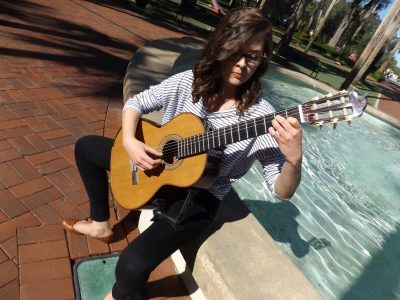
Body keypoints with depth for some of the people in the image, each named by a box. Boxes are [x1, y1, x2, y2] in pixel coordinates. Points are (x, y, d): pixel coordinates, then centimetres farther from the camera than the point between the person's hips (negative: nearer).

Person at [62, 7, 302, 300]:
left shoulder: (261, 116, -20)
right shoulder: (188, 82, -8)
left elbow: (282, 191, -19)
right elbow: (136, 103, 3)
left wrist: (295, 159, -41)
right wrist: (129, 140, -16)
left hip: (198, 195, -5)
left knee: (133, 265, -26)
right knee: (86, 146, 15)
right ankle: (101, 223, 28)